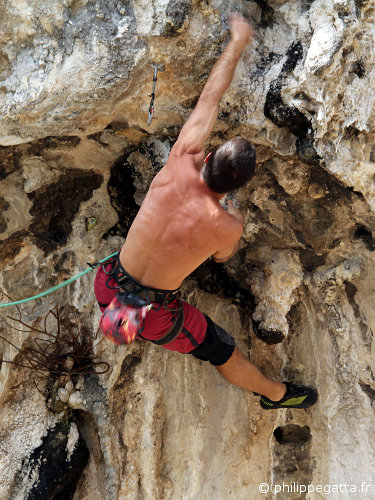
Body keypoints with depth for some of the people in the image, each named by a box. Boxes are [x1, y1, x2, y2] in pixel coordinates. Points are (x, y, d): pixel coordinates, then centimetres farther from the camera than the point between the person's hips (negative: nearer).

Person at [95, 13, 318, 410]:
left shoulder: (182, 161, -19)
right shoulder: (226, 226, -24)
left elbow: (209, 99, -4)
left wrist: (238, 41, 8)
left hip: (110, 289, 3)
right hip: (154, 316, -2)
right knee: (224, 352, 20)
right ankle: (276, 394, 46)